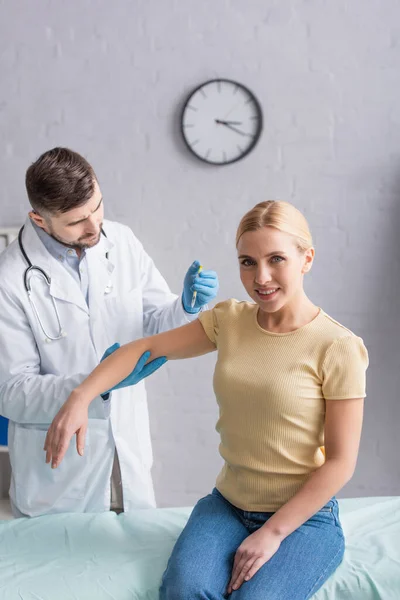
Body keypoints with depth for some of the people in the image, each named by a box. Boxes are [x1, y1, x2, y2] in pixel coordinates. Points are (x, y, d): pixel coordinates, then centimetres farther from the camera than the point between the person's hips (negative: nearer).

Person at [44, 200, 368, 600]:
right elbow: (147, 348, 4)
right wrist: (81, 397, -11)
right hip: (227, 504, 3)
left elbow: (340, 462, -11)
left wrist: (273, 532, -13)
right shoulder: (229, 321, 2)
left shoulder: (337, 348, -13)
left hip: (304, 515, -3)